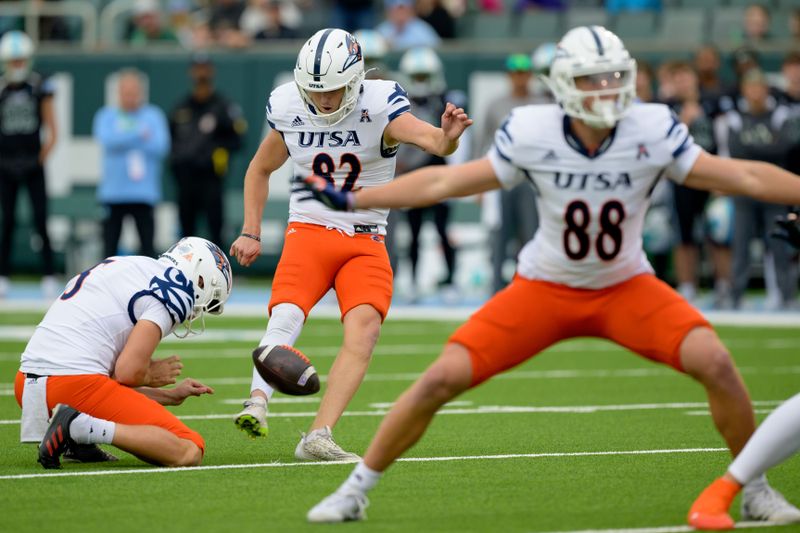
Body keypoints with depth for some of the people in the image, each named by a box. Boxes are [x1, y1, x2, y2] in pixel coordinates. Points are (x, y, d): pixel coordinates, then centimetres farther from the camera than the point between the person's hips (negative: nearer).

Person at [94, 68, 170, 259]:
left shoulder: (153, 116, 7)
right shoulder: (106, 116, 7)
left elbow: (161, 147, -5)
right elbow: (107, 140, -11)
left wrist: (124, 141, -6)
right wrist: (139, 135, -11)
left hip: (144, 193, 0)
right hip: (113, 192, 0)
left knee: (147, 245, -3)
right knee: (110, 244, 2)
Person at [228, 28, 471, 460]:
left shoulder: (379, 106, -10)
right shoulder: (288, 111, -1)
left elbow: (429, 139, -27)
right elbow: (260, 170, 17)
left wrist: (447, 137, -51)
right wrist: (251, 232, 10)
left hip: (366, 242, -1)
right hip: (309, 231, 1)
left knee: (365, 328, -21)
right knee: (286, 316, -25)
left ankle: (318, 437, -27)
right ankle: (257, 403, -40)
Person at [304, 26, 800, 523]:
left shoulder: (653, 131, -17)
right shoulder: (531, 134, -17)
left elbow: (745, 177, -10)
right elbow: (447, 183, -8)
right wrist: (352, 200, -8)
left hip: (626, 287, 0)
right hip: (545, 289, 0)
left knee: (715, 362, -22)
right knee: (442, 379, -12)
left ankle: (755, 487, 1)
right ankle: (356, 490, 7)